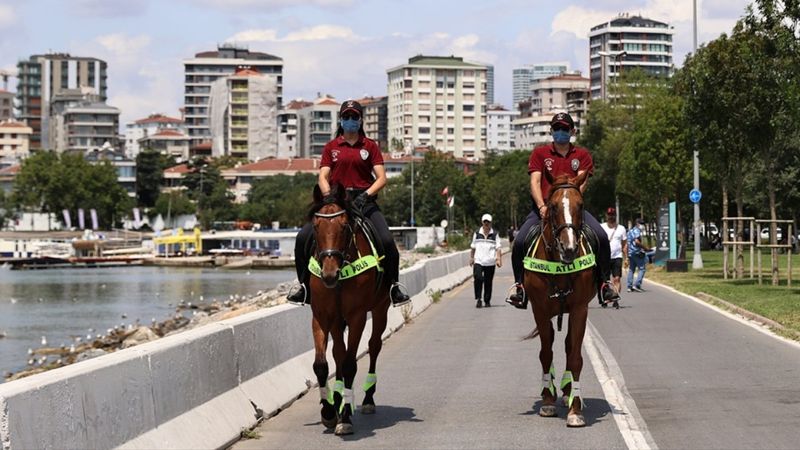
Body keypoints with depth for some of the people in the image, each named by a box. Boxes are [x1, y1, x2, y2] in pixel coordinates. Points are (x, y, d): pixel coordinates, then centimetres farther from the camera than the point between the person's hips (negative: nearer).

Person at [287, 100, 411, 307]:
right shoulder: (331, 147, 12)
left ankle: (394, 286, -5)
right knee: (303, 238, -15)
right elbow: (323, 177, 3)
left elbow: (381, 178, 1)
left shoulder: (370, 146, 9)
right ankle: (305, 286, 0)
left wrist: (366, 194, -17)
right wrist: (329, 196, -17)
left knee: (387, 241, -24)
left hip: (364, 202, -1)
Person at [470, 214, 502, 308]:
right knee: (478, 279, -18)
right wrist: (471, 258, 18)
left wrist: (498, 259, -10)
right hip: (478, 261, 0)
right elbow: (473, 247, 17)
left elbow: (498, 248, 1)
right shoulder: (477, 233, 9)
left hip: (490, 262, 0)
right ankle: (478, 299, -8)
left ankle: (487, 301, 17)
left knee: (488, 282, 6)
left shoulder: (495, 234, 4)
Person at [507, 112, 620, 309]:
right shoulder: (540, 153, 9)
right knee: (520, 242, -21)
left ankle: (604, 283, -10)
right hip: (544, 207, 0)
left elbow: (581, 182, -3)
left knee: (601, 237, -22)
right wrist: (542, 206, -20)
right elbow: (535, 182, -2)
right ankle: (519, 285, -5)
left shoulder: (582, 155, 10)